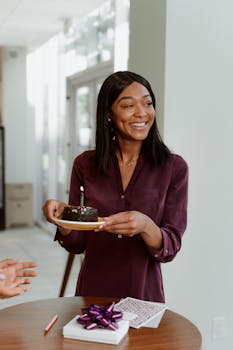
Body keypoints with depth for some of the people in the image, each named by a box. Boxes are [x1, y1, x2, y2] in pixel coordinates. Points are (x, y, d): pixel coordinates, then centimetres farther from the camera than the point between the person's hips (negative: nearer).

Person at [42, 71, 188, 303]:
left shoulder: (174, 168, -10)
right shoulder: (84, 165, -5)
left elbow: (170, 249, -10)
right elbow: (76, 245, -1)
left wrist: (145, 226, -29)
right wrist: (62, 215, -20)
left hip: (144, 293, -1)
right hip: (92, 292, 2)